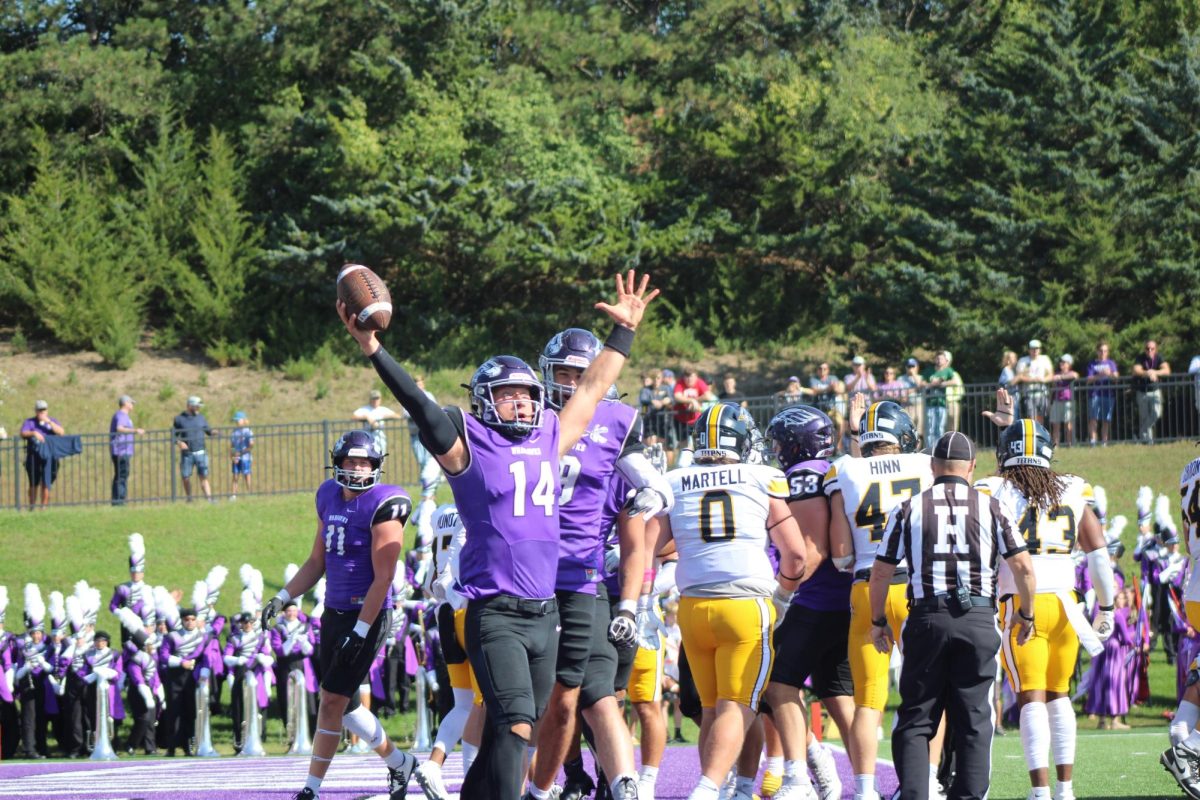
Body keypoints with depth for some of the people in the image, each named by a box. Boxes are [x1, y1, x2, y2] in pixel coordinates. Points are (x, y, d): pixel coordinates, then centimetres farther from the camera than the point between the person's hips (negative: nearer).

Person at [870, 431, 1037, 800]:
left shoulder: (910, 509, 5)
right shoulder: (991, 507, 5)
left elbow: (881, 573, 6)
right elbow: (1023, 566, 3)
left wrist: (878, 622, 20)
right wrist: (1025, 615, 19)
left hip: (927, 618, 0)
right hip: (978, 620, 0)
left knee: (916, 719, 6)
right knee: (973, 720, 6)